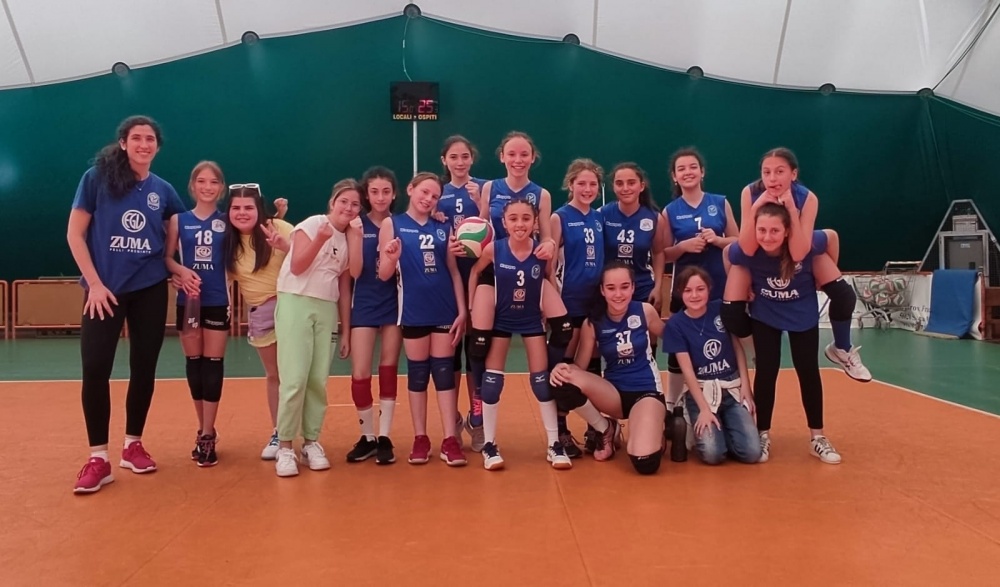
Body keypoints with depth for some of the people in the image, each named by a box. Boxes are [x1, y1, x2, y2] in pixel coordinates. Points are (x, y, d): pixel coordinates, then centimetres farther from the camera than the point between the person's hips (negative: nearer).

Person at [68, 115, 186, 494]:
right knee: (95, 369, -7)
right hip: (105, 289, -3)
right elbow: (75, 234, -3)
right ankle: (98, 458, 4)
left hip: (150, 290, 3)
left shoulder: (163, 190, 6)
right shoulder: (97, 177, -2)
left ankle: (133, 445, 22)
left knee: (144, 368, 7)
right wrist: (94, 282, -11)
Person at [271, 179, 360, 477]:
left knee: (318, 381, 3)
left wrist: (346, 332, 11)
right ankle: (285, 447, 1)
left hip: (327, 311, 5)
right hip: (295, 304, -5)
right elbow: (297, 267, -11)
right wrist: (320, 239, -23)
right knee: (294, 380, -10)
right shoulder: (313, 224, -3)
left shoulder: (350, 240, 12)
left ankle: (311, 442, 16)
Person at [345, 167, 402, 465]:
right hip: (364, 306, 0)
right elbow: (355, 272, -8)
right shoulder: (357, 225, -1)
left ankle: (384, 438, 15)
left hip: (394, 304, 0)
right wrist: (357, 235, -20)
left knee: (388, 370, 6)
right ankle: (367, 436, 15)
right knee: (360, 374, -3)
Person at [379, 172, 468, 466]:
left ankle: (450, 440, 7)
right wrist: (391, 258, -24)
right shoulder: (392, 224, 1)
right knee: (417, 373, 7)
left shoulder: (443, 227, 9)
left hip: (445, 310, 2)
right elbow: (384, 275, -2)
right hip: (414, 312, -2)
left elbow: (454, 271, 9)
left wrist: (462, 310, 1)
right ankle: (420, 438, 17)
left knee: (445, 372, 4)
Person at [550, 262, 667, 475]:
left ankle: (654, 430, 13)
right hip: (614, 393, 2)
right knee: (566, 380, -29)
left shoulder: (646, 311, -9)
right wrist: (563, 368, -28)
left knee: (645, 463, -27)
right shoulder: (592, 323, -8)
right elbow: (579, 367, -9)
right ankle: (606, 430, -1)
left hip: (647, 391, -2)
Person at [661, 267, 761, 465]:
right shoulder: (675, 324, -9)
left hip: (733, 389, 3)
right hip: (701, 392, -2)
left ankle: (724, 427, 16)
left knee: (751, 452, -13)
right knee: (712, 453, -22)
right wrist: (704, 409, -15)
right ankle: (701, 428, 10)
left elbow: (738, 348, 6)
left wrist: (746, 386, -2)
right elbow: (687, 370, -11)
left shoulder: (721, 309, -2)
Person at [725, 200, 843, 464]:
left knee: (808, 371, 6)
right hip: (765, 317, 0)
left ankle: (818, 437, 20)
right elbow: (726, 253, -16)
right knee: (766, 372, 0)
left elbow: (831, 236, -14)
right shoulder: (745, 251, -34)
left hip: (803, 315, 1)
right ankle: (763, 435, 15)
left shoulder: (808, 244, -31)